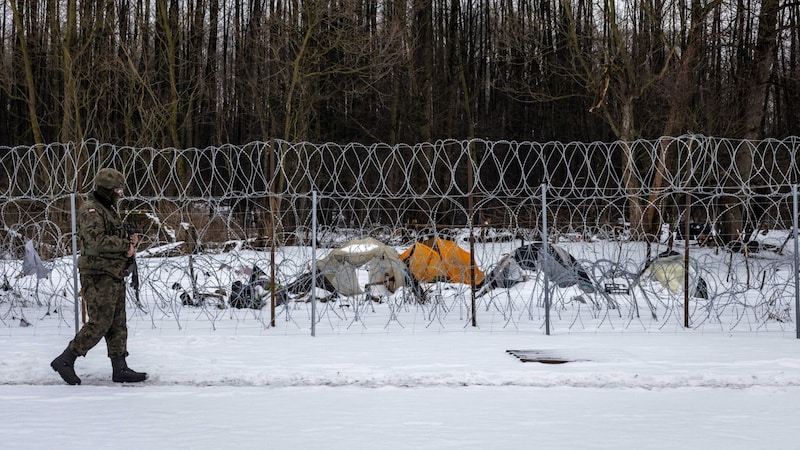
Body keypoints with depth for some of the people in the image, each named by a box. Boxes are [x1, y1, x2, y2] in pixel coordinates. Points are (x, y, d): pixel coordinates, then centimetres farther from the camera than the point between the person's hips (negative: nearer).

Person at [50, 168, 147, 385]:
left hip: (114, 275, 10)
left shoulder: (109, 210, 18)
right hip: (99, 275, -10)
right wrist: (126, 244, -18)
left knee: (118, 324, 9)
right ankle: (65, 360, -2)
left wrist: (130, 242, 2)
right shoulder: (91, 210, -13)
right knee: (100, 323, -10)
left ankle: (120, 368, 12)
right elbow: (96, 241, -26)